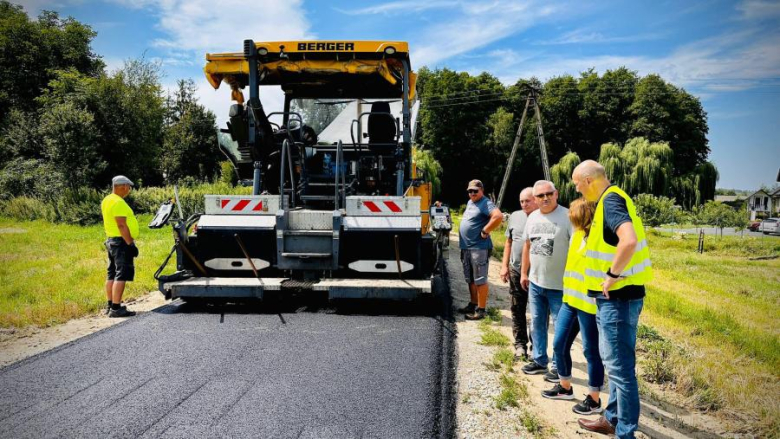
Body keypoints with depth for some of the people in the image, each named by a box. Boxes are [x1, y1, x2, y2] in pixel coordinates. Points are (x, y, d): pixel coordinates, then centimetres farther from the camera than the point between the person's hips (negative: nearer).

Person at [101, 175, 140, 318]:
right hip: (121, 242, -11)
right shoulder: (118, 202, -18)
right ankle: (116, 308, -11)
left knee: (112, 275, 15)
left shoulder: (107, 200, 14)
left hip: (111, 240, 11)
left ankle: (110, 305, 22)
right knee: (121, 276, -10)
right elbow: (122, 225, -24)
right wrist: (130, 244, -23)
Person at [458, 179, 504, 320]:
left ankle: (481, 310, 0)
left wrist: (485, 231, -21)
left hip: (479, 248, -10)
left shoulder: (485, 203, -12)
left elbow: (498, 216, -29)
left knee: (480, 280, -5)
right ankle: (473, 304, 29)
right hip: (466, 247, 10)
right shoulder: (470, 202, 16)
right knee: (470, 279, 18)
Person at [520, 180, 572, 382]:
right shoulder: (532, 218, 8)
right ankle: (539, 360, 30)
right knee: (537, 324, 17)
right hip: (535, 282, 7)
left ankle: (559, 366, 14)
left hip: (559, 284, -6)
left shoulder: (567, 217, -13)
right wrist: (524, 273, 18)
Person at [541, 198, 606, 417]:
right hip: (569, 300, 9)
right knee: (559, 345, 15)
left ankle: (594, 400, 19)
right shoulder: (578, 234, 10)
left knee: (591, 351, 4)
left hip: (589, 304, -9)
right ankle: (565, 387, 34)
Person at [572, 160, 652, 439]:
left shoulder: (611, 200, -17)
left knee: (620, 366, -2)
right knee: (613, 361, 20)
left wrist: (612, 274, -23)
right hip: (614, 296, 11)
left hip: (618, 296, -11)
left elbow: (629, 240, -33)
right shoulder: (611, 199, 14)